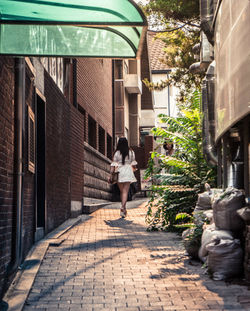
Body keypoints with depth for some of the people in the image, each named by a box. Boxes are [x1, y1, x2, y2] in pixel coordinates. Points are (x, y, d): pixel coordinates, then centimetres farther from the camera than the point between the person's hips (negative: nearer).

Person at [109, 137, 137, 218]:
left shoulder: (117, 153, -1)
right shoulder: (131, 152, 2)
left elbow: (113, 165, -5)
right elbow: (133, 163, 9)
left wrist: (111, 175, -4)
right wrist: (133, 169, 29)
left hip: (119, 172, 1)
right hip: (128, 172, -1)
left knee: (121, 191, 15)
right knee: (125, 191, -4)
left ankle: (124, 208, 22)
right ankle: (123, 207, -22)